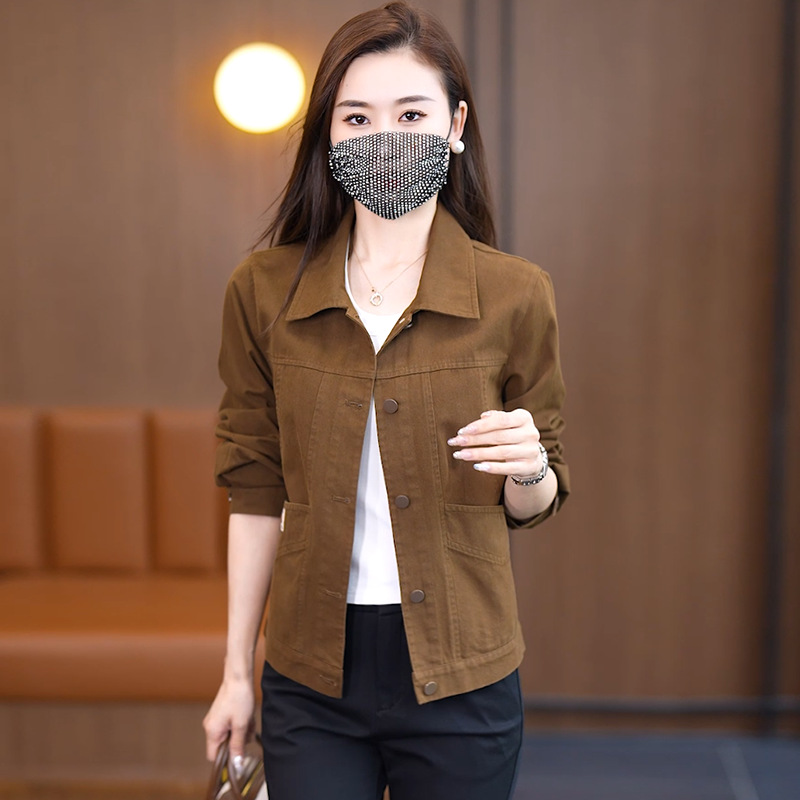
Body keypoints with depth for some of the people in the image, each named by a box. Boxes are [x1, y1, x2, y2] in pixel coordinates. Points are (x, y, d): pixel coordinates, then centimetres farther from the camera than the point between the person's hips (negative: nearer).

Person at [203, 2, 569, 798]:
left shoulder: (515, 294, -6)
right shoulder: (263, 291, -3)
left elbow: (532, 505, 4)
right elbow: (257, 492, 4)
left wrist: (529, 468, -19)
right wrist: (237, 671, 7)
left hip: (458, 675, 0)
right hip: (310, 675, 1)